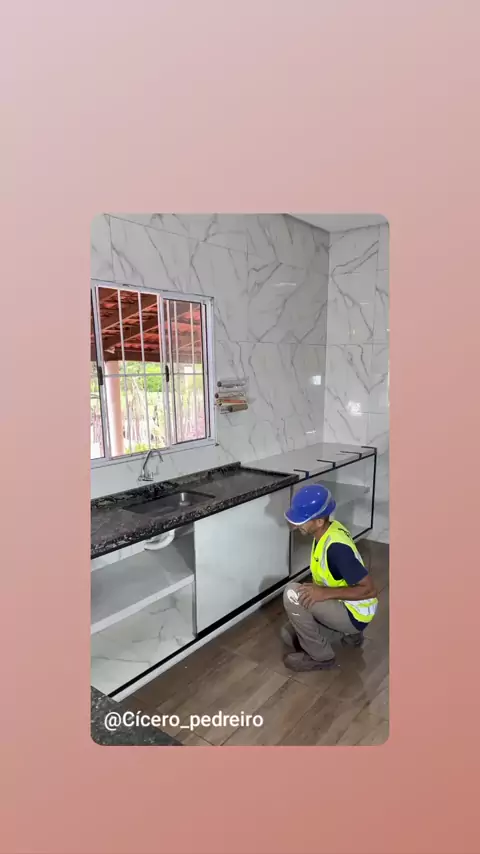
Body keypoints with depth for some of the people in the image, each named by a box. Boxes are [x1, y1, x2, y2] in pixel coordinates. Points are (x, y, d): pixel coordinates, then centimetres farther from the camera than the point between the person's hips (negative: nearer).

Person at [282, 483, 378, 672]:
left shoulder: (336, 547, -33)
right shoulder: (330, 528, -5)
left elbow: (369, 590, -30)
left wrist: (325, 593, -33)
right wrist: (315, 589, 6)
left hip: (355, 614, -9)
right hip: (341, 605, 9)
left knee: (293, 593, -24)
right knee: (289, 635, 13)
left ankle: (320, 656, -8)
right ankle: (348, 633, 19)